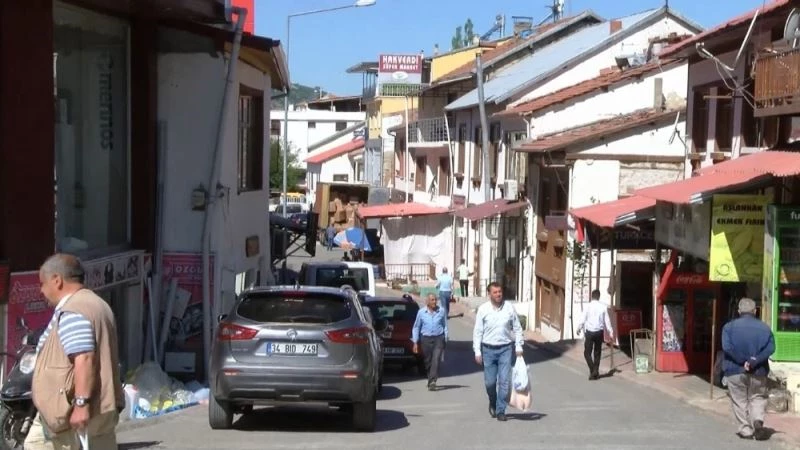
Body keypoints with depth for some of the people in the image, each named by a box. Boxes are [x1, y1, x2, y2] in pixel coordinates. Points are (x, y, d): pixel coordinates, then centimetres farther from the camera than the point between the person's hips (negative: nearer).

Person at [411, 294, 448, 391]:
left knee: (436, 360, -15)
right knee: (428, 361, 8)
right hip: (426, 339, 1)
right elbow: (416, 327, 6)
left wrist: (445, 339, 5)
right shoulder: (421, 312, 1)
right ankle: (431, 381, 26)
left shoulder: (441, 311, 2)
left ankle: (432, 381, -21)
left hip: (438, 338, -1)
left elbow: (445, 326, 10)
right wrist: (415, 343, 2)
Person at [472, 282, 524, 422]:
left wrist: (519, 347, 1)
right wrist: (477, 352, -5)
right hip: (488, 349, 0)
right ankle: (493, 403, 32)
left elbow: (517, 328, 7)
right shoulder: (483, 309, -2)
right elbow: (477, 331, 0)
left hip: (506, 349, 0)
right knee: (490, 381, 4)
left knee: (505, 381, -6)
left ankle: (501, 410, 2)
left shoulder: (509, 307, 1)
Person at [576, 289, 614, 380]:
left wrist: (579, 329, 12)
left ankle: (592, 371, -11)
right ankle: (596, 372, 17)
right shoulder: (603, 307, -2)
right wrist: (610, 332, 11)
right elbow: (607, 320, 2)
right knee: (597, 352, 16)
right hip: (599, 332, 3)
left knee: (587, 352, 4)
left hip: (589, 332, -3)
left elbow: (583, 319, -4)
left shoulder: (588, 306, -8)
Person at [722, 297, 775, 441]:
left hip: (735, 370, -1)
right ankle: (758, 420, -10)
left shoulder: (729, 327, -2)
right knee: (757, 398, 14)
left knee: (740, 401, 8)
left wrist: (743, 361, -13)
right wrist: (753, 362, -14)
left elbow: (727, 347, -16)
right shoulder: (764, 327, 2)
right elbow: (770, 348, -9)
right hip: (758, 371, 1)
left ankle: (746, 430, 7)